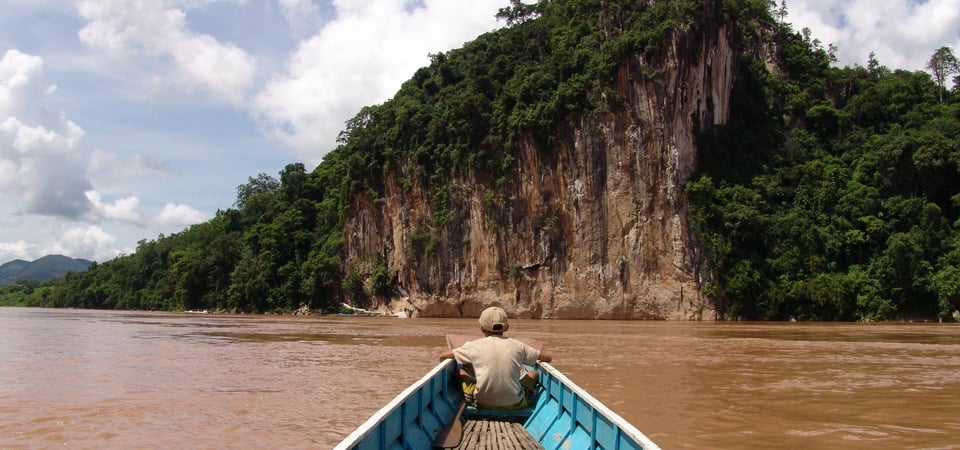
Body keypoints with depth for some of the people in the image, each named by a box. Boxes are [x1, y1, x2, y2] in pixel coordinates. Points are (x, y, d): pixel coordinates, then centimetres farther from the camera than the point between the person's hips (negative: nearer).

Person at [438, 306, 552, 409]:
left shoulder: (475, 346, -1)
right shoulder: (517, 345, 1)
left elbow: (443, 356, 8)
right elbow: (548, 358, 9)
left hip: (483, 403, 0)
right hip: (514, 404, 0)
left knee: (461, 371, 22)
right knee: (534, 374, 26)